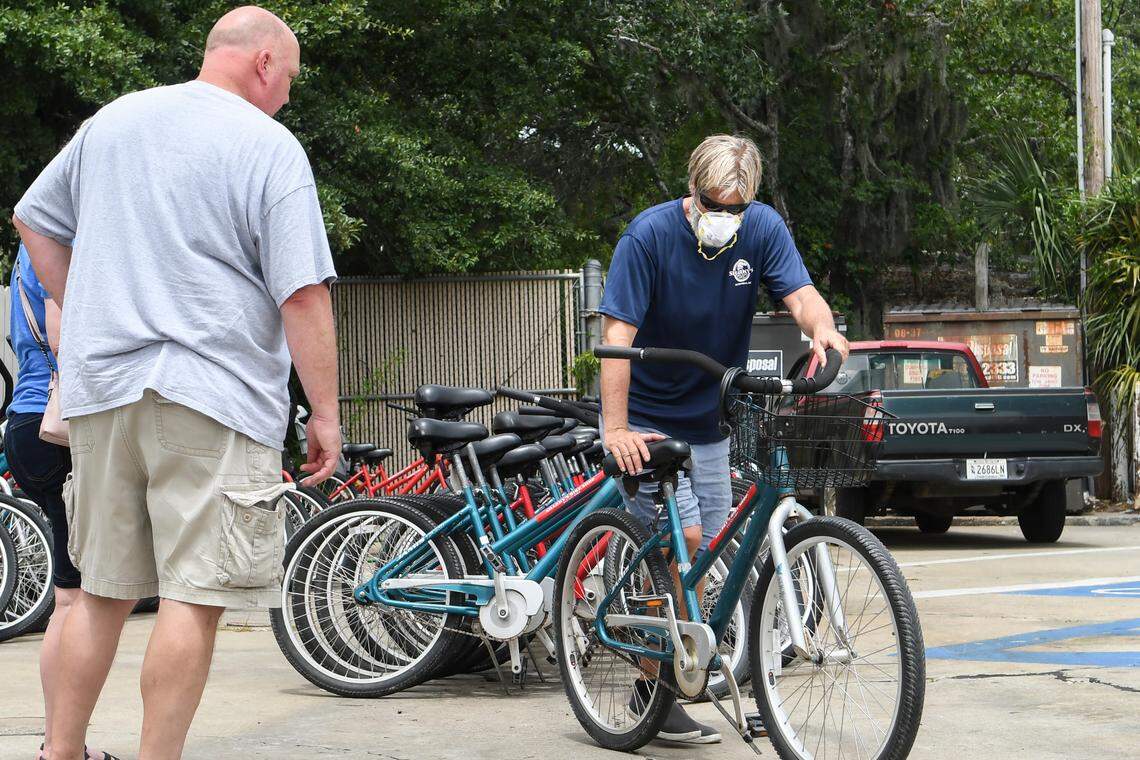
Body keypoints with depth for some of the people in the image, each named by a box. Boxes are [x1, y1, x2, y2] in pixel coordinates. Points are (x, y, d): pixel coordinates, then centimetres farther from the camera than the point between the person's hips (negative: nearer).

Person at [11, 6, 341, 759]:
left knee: (103, 589, 15)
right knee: (195, 595, -4)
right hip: (213, 394, -6)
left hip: (100, 387, 6)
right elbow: (303, 296, -10)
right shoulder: (269, 147, -5)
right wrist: (325, 413, -6)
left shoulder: (111, 120, 15)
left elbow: (33, 219, 25)